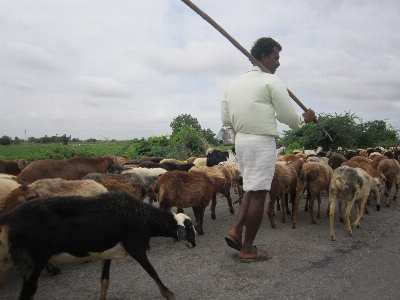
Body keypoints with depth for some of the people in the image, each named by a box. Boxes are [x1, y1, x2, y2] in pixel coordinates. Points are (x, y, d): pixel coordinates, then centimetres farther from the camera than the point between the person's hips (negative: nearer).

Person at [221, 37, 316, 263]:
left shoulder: (233, 84, 13)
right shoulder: (272, 81, -7)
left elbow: (225, 119, 14)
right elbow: (288, 116, -8)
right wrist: (304, 119, 12)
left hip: (241, 141, 8)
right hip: (262, 142, -7)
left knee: (252, 188, 21)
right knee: (258, 194, 0)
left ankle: (236, 231, 11)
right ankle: (247, 250, 8)